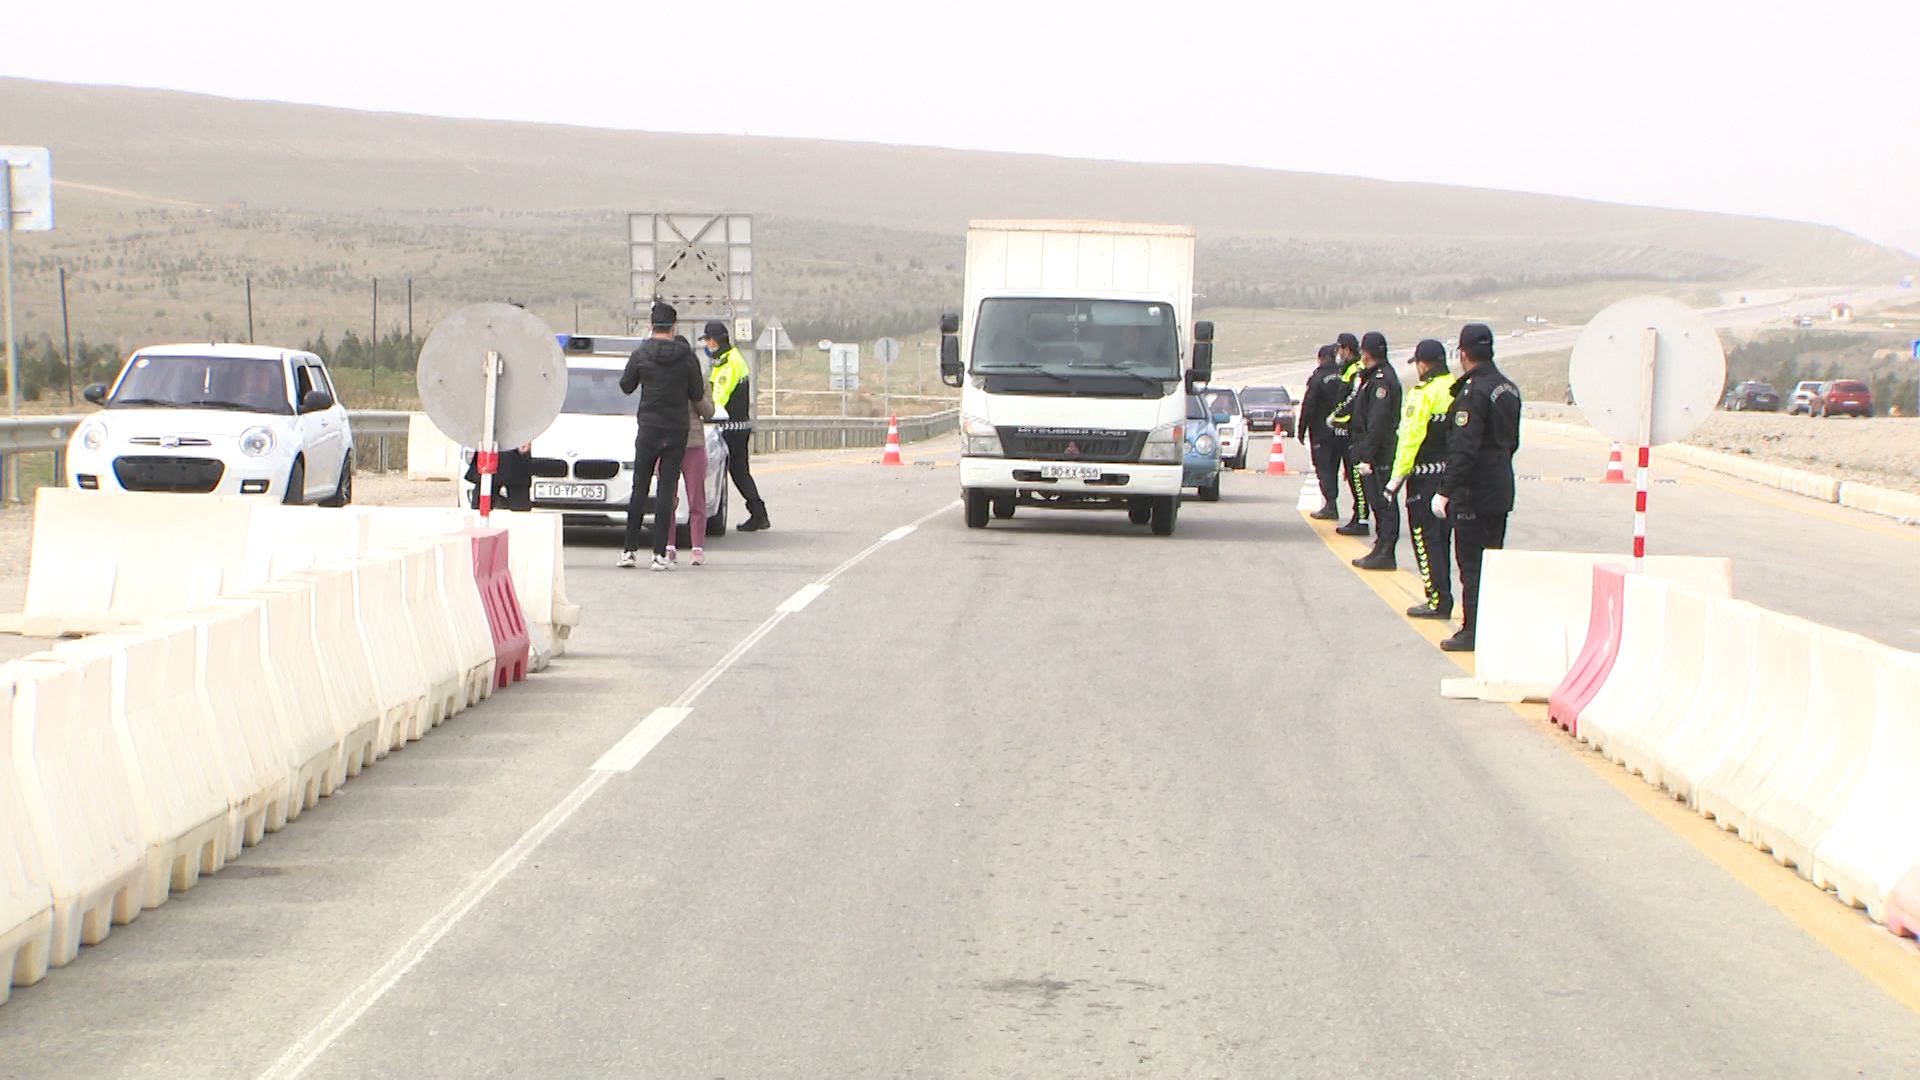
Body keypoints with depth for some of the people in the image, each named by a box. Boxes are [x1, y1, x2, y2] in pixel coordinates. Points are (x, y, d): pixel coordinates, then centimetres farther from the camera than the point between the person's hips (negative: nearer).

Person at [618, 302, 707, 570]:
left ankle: (630, 550, 7)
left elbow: (626, 387, 7)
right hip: (677, 432, 0)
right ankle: (659, 554, -4)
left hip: (648, 430, 0)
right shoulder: (687, 357, -5)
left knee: (639, 489, 9)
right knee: (666, 491, 1)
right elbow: (697, 394, 1)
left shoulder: (640, 355, -5)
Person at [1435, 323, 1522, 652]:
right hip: (1502, 490, 9)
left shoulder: (1473, 391, -18)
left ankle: (1473, 632, -3)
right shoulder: (1508, 388, 11)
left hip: (1474, 492, -9)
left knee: (1471, 563, -4)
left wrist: (1446, 491, -21)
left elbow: (1464, 448, -23)